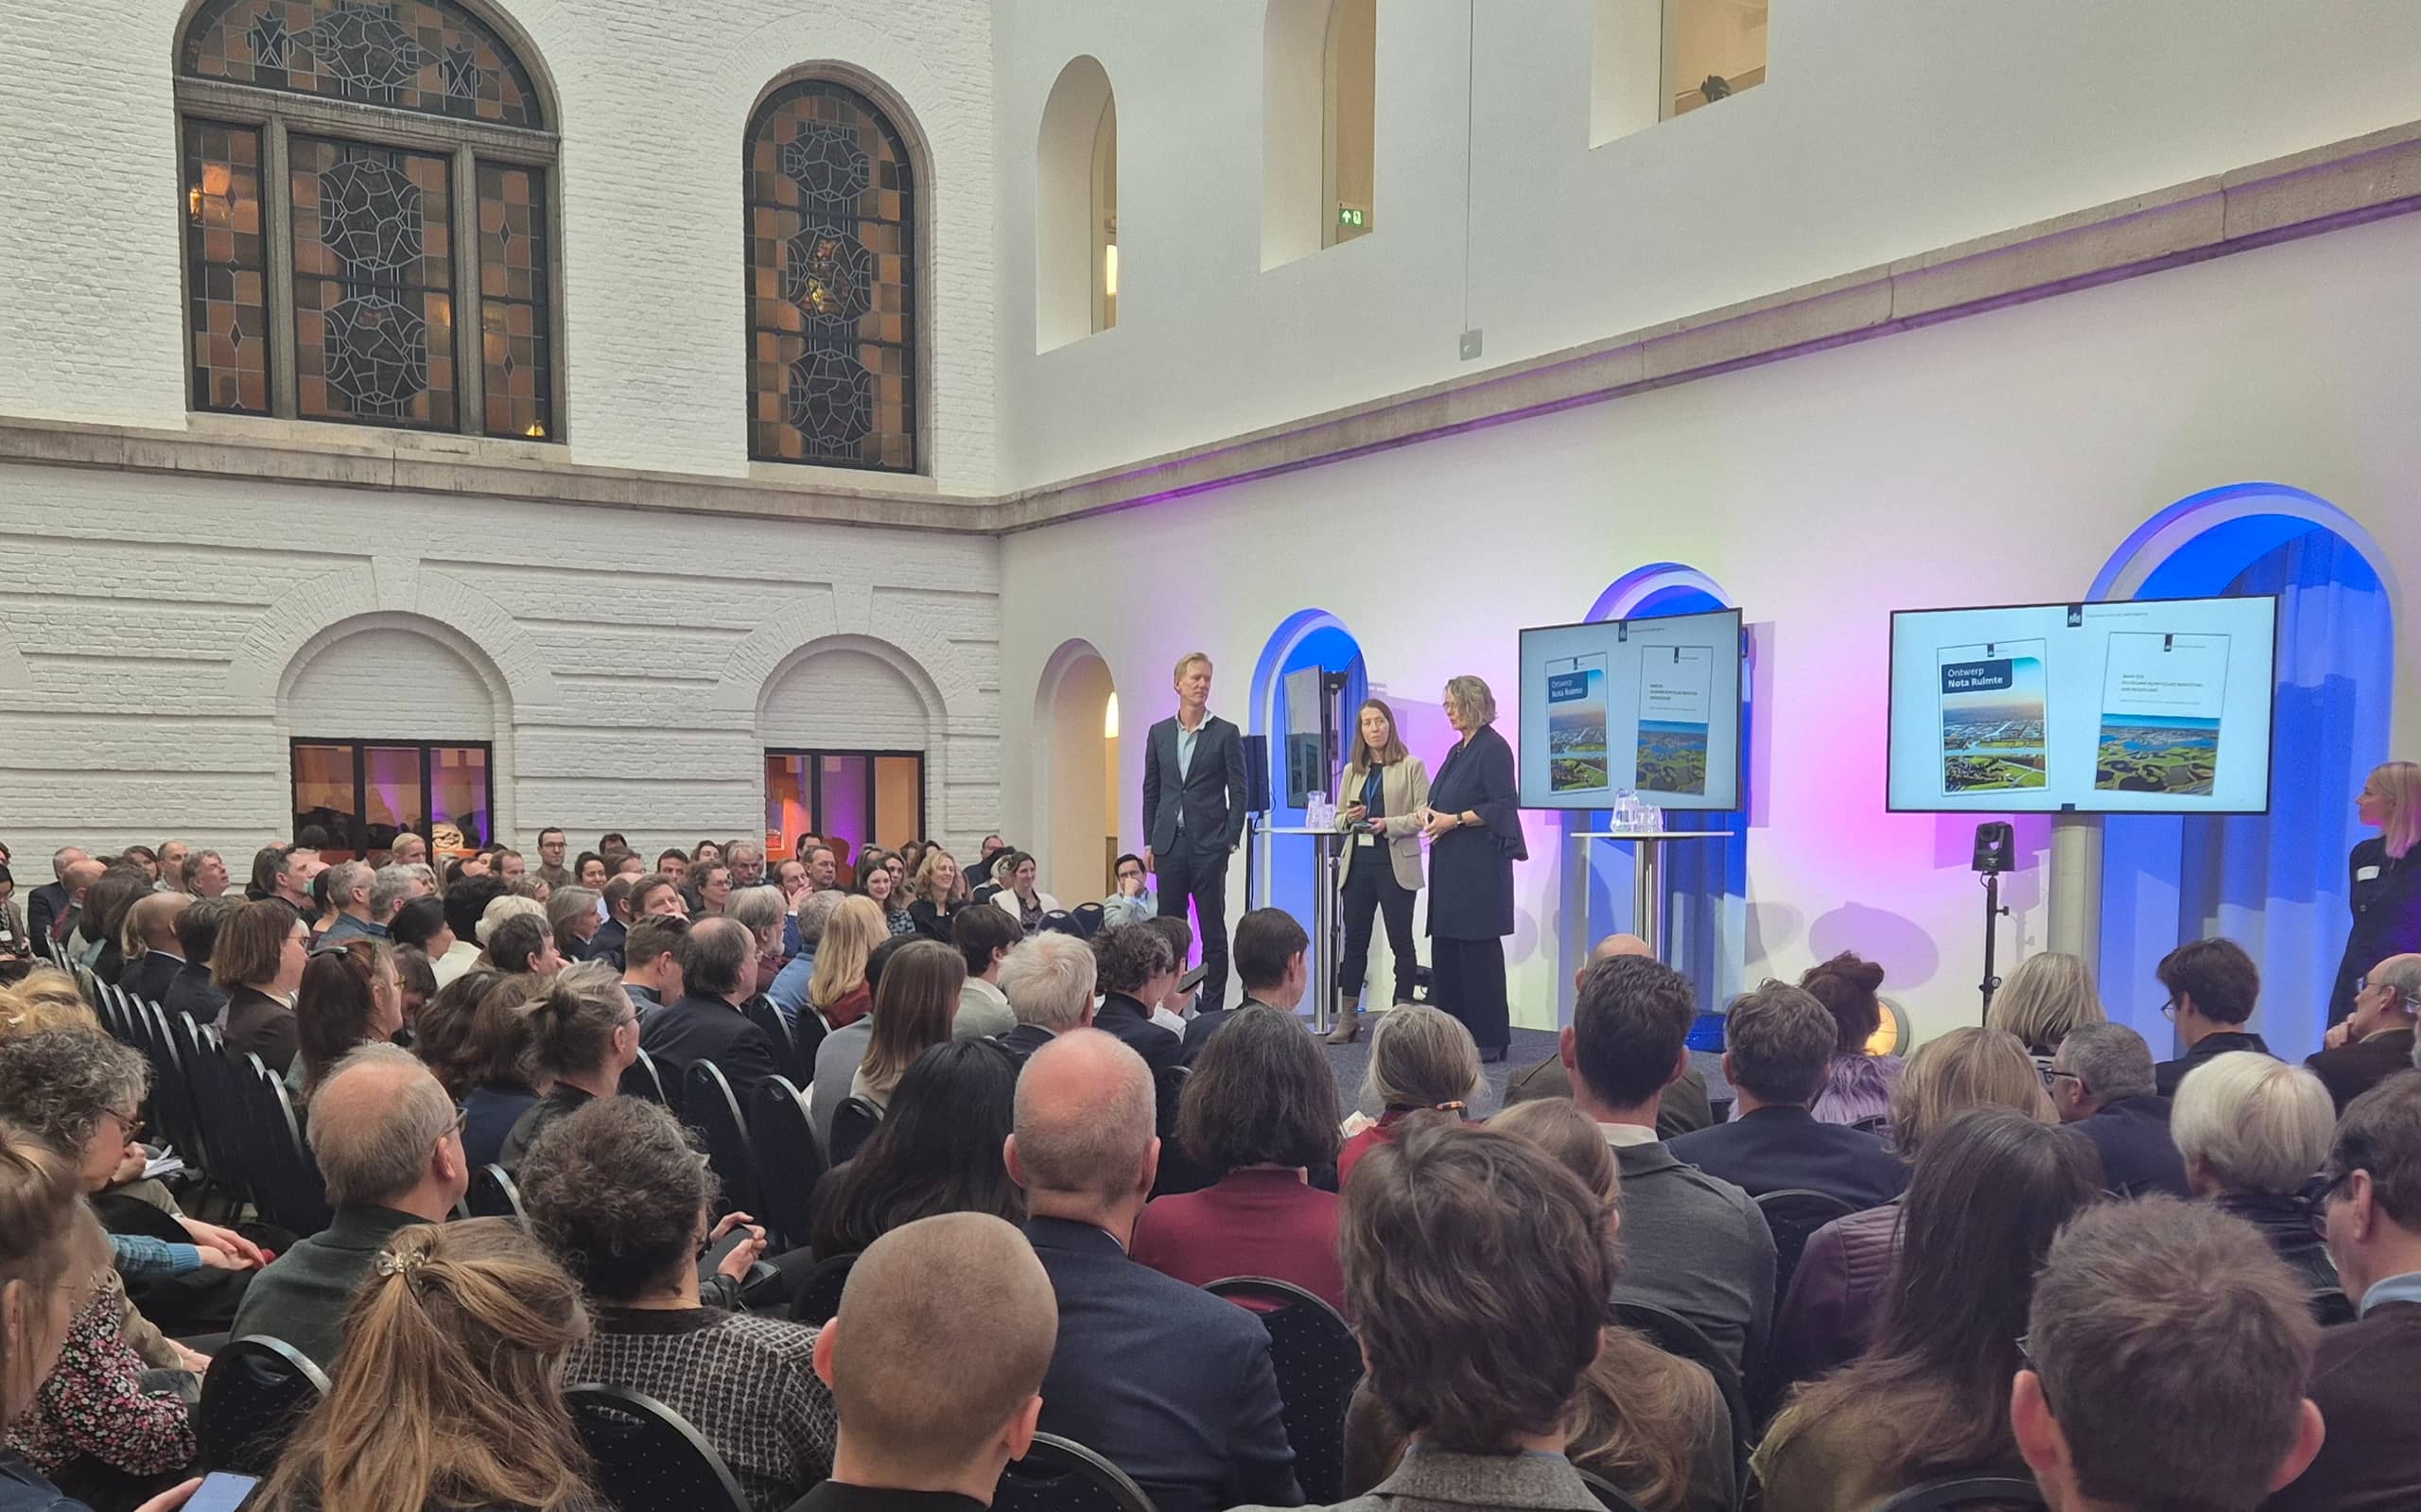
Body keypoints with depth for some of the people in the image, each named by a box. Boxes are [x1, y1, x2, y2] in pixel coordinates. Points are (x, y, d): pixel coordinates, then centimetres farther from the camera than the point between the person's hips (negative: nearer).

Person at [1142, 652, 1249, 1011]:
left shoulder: (1225, 734, 1)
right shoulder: (1158, 733, 11)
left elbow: (1239, 792, 0)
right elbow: (1150, 791, 13)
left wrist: (1231, 840, -7)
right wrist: (1149, 842, 7)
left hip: (1209, 846, -3)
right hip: (1169, 844, 3)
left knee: (1213, 931, 0)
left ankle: (1212, 1007, 4)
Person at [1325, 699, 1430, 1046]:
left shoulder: (1411, 767, 0)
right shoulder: (1352, 770, 15)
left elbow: (1424, 815, -6)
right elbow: (1338, 819, 18)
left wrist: (1389, 824, -19)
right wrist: (1349, 818, -5)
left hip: (1395, 863, -5)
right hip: (1359, 861, 5)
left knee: (1400, 940, 1)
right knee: (1354, 939, 6)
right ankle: (1347, 1019, 10)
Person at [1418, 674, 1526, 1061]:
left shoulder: (1494, 749, -10)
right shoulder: (1457, 751, 17)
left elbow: (1503, 807, -16)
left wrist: (1454, 820, -18)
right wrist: (1427, 811, 3)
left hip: (1480, 866, -9)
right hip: (1450, 864, 9)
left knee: (1478, 949, -6)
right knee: (1445, 949, 9)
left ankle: (1489, 1040, 1)